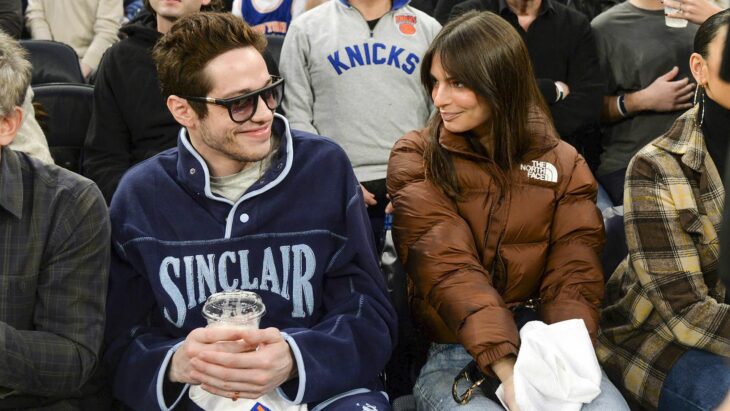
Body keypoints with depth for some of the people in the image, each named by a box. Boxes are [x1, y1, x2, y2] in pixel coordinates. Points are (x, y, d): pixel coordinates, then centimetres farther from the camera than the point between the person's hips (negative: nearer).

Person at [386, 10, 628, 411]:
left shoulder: (563, 163, 7)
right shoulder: (416, 159, -2)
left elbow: (574, 276, -3)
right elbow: (448, 269, -15)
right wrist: (508, 371, -28)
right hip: (450, 354, -2)